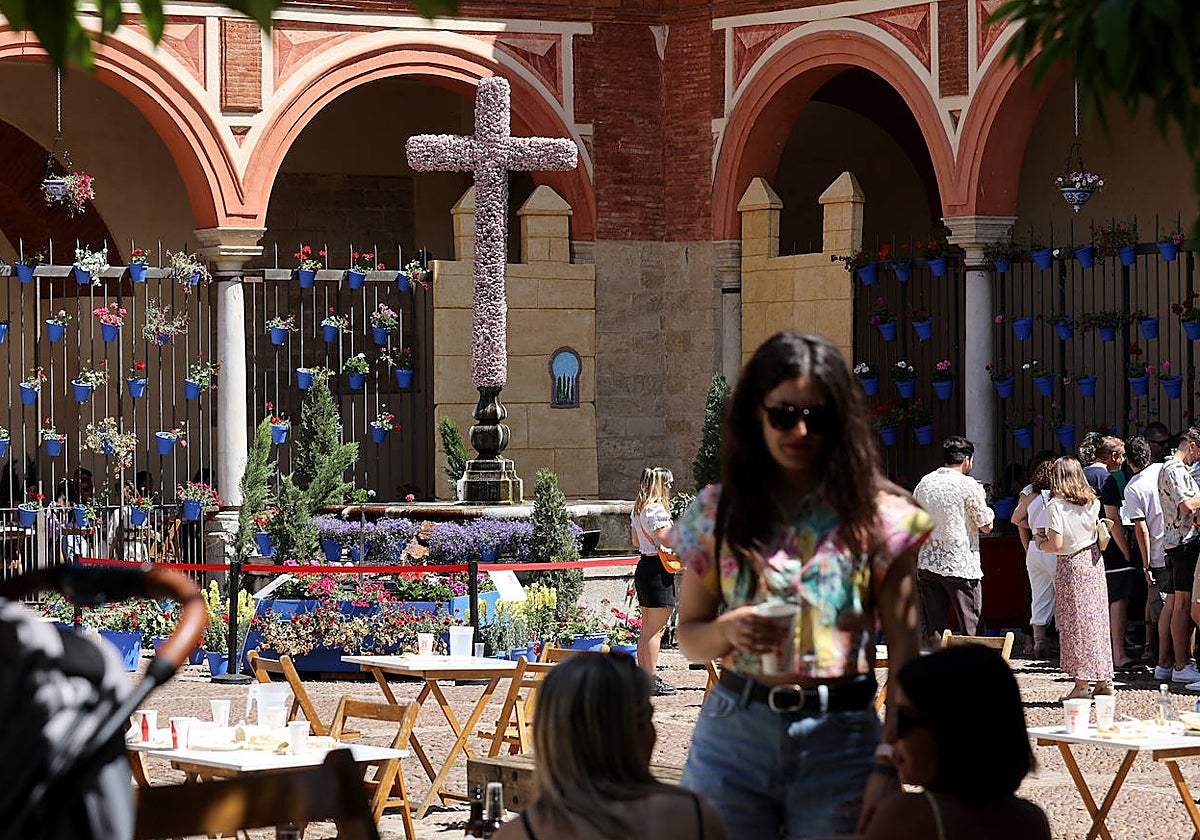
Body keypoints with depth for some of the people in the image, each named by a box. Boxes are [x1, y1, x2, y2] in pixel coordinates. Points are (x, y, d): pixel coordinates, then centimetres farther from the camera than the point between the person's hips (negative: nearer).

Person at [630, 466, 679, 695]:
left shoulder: (637, 509, 12)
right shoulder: (657, 509, -16)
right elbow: (666, 541, -18)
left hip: (644, 565, 10)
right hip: (658, 571, -10)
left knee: (647, 629, 15)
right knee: (656, 630, -6)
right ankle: (653, 680, -5)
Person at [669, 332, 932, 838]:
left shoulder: (876, 512, -2)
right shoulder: (718, 511, 5)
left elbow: (904, 653, -3)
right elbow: (688, 637, 11)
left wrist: (888, 764, -11)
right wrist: (728, 630, -13)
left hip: (839, 737, -2)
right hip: (734, 727, 2)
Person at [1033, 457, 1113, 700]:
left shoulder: (1056, 505, -14)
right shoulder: (1092, 502, 4)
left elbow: (1057, 544, -20)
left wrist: (1040, 542, 0)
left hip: (1071, 564, -6)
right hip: (1094, 561, 6)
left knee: (1076, 622, -1)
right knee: (1097, 618, 11)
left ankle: (1082, 683, -1)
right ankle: (1103, 680, 14)